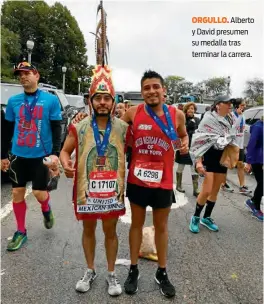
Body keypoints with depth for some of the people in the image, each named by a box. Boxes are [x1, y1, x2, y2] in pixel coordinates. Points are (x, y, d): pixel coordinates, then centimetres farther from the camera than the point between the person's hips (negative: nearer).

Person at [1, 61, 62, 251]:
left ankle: (46, 209, 35)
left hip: (41, 156, -3)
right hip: (18, 156, 4)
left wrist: (55, 154, -14)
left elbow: (57, 129, -5)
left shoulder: (51, 100, -4)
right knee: (17, 193, 7)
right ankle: (21, 232, 25)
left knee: (39, 193, -2)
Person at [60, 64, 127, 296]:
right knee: (88, 230, 17)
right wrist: (66, 164, -18)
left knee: (110, 231, 13)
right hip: (86, 189, 1)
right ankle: (90, 271, 40)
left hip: (113, 189, 0)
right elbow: (65, 151, 3)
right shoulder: (79, 127, -5)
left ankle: (111, 274, 34)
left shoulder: (123, 127, -3)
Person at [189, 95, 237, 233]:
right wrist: (198, 161, -24)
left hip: (222, 159, 7)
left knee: (215, 191, 11)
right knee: (207, 191, -11)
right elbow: (200, 140, -16)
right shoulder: (209, 119, -11)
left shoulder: (228, 121, 9)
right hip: (209, 157, -7)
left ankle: (206, 217, 26)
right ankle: (195, 217, 11)